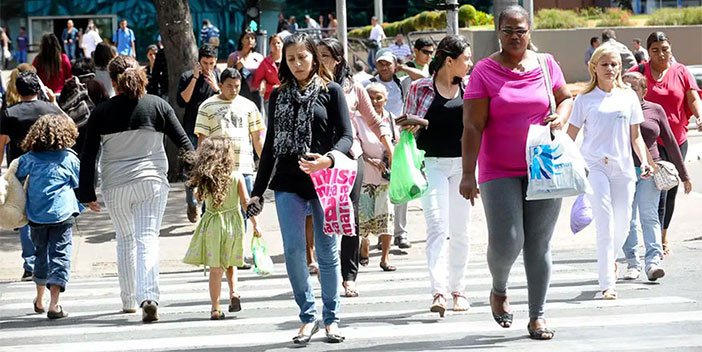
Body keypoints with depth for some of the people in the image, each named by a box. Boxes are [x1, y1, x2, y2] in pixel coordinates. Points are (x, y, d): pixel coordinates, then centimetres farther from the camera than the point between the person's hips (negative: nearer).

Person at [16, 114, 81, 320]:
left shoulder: (30, 158, 3)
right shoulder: (70, 158, -2)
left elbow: (17, 179, 10)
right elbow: (79, 184, 8)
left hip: (36, 215, 3)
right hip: (62, 214, -3)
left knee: (42, 254, 20)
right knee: (60, 255, -3)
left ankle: (39, 300, 33)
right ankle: (54, 304, -14)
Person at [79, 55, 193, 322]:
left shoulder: (101, 112, -1)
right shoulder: (157, 105, -1)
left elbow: (88, 155, -1)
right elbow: (183, 142, 2)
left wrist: (87, 193, 5)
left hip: (115, 186, 1)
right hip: (152, 182, -1)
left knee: (125, 239, 18)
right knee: (148, 239, -4)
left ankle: (129, 300, 25)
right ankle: (149, 297, -23)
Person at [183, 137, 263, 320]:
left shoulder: (204, 179, -5)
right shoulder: (236, 177, -5)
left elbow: (199, 197, 8)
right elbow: (246, 202, -4)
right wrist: (255, 224, 2)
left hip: (212, 224, -1)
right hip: (233, 222, 1)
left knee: (215, 268, 1)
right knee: (230, 263, 22)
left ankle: (215, 308, -2)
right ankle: (233, 293, 3)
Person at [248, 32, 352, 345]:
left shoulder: (331, 91, 3)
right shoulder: (279, 96, 12)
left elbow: (346, 135, -3)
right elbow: (271, 144, 16)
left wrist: (328, 159, -25)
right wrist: (258, 189, 13)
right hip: (288, 183, 3)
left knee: (327, 251, 3)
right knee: (293, 251, -4)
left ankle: (331, 318, 14)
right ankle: (308, 316, 7)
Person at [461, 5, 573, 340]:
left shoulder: (546, 64, 5)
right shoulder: (484, 71, -4)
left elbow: (566, 98, 21)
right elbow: (473, 127, -8)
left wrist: (560, 117, -3)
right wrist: (468, 174, -14)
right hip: (499, 171, -2)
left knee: (539, 244, 4)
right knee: (506, 241, -10)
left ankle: (537, 315, 14)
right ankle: (499, 290, 22)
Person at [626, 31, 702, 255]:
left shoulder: (681, 72, 5)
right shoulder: (639, 72, -2)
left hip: (677, 140, 4)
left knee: (671, 191, 14)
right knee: (658, 192, -13)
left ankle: (663, 236, 32)